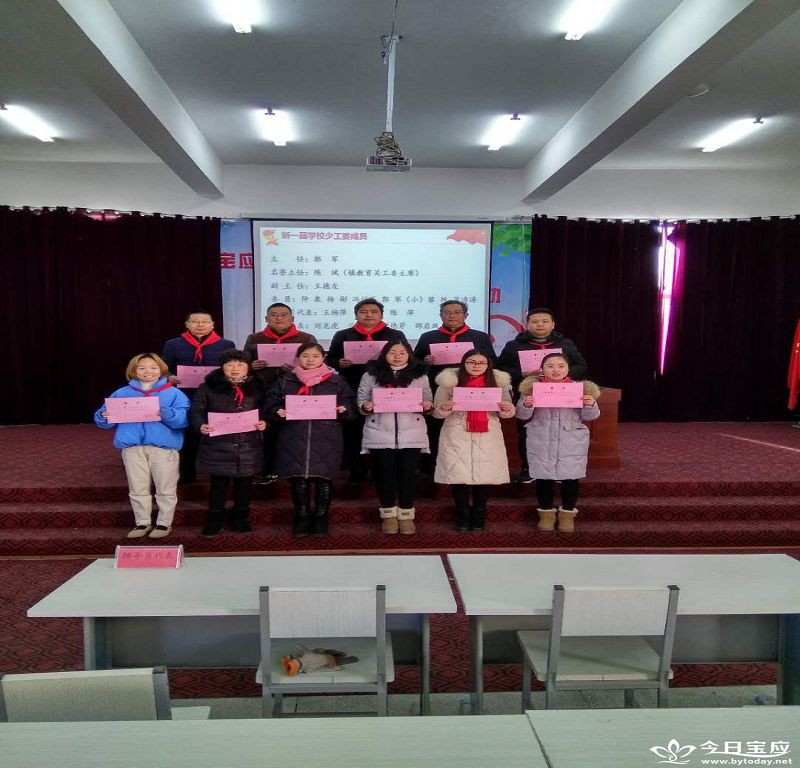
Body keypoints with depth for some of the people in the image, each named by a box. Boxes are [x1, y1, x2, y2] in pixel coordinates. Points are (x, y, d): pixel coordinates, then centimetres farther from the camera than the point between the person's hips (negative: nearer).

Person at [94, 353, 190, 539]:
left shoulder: (173, 393, 1)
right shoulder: (122, 393, 11)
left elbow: (185, 418, -11)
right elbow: (104, 420, 11)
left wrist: (167, 414, -29)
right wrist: (104, 416, -12)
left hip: (163, 446, -3)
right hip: (132, 447, 3)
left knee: (165, 489, 6)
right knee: (137, 489, 12)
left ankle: (164, 523, 20)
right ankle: (143, 523, 26)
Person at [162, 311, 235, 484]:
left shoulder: (226, 345, 5)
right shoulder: (173, 345, 6)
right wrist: (170, 378, -11)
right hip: (185, 398, 1)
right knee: (187, 435, 10)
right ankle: (186, 474, 24)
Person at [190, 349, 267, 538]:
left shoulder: (257, 387, 6)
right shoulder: (209, 387, 0)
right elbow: (196, 411, -2)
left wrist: (263, 423, -11)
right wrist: (201, 426, -20)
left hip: (248, 446, 2)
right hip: (218, 446, -2)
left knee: (244, 484, 12)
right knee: (219, 485, 6)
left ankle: (240, 519, 28)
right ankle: (214, 521, 22)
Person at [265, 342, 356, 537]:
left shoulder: (337, 382, 7)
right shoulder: (284, 382, 10)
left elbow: (351, 406, 5)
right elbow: (270, 406, 7)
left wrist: (343, 409, -16)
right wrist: (279, 412, -13)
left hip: (325, 441, -1)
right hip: (294, 440, 1)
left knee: (323, 478, 3)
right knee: (298, 479, 3)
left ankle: (321, 517, 19)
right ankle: (302, 516, 21)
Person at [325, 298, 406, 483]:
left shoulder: (396, 335, 11)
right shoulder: (343, 336, 14)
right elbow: (329, 359, 14)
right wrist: (339, 363, -7)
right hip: (352, 392, 1)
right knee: (353, 432, 1)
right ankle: (356, 472, 13)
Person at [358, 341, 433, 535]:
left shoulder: (420, 375, 7)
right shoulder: (371, 375, 4)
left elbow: (428, 401, 10)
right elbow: (360, 401, 5)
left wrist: (427, 406, -11)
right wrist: (366, 407, -16)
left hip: (411, 435, 1)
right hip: (380, 435, 0)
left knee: (407, 475, 5)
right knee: (384, 475, 5)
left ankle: (406, 516, 18)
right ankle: (389, 516, 21)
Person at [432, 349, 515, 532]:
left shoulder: (498, 382, 4)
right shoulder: (450, 381, -1)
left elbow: (505, 412, 11)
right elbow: (436, 412, 2)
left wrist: (508, 410, -12)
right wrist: (444, 409, -20)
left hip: (487, 437, 1)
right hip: (457, 436, -1)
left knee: (484, 474, 3)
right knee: (458, 474, -3)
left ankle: (478, 515, 22)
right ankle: (462, 515, 17)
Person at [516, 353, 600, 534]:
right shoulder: (533, 388, -1)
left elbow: (589, 416, 2)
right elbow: (522, 416, 0)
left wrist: (590, 405, -18)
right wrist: (526, 405, -20)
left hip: (572, 442, 0)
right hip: (541, 442, 0)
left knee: (570, 477, 6)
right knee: (543, 477, 7)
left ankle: (567, 514, 24)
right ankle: (546, 513, 24)